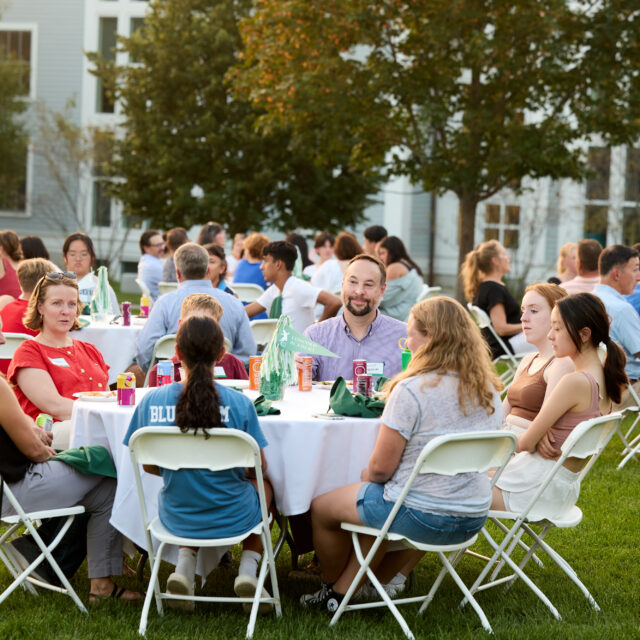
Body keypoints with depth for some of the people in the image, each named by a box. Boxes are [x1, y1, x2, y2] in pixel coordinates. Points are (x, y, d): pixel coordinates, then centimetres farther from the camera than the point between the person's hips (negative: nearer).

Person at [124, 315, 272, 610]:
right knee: (263, 485, 33)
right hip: (233, 518, -2)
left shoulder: (151, 401, -13)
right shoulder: (239, 404, -18)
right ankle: (248, 567, 16)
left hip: (176, 519, 2)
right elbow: (259, 466, -6)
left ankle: (184, 562, 17)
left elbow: (149, 466, 0)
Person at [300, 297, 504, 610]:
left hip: (421, 517, -7)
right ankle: (344, 591, 36)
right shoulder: (488, 389, 1)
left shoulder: (410, 390, -20)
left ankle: (334, 590, 40)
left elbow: (381, 468, -17)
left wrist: (365, 475, 7)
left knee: (321, 507, 18)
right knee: (381, 507, 34)